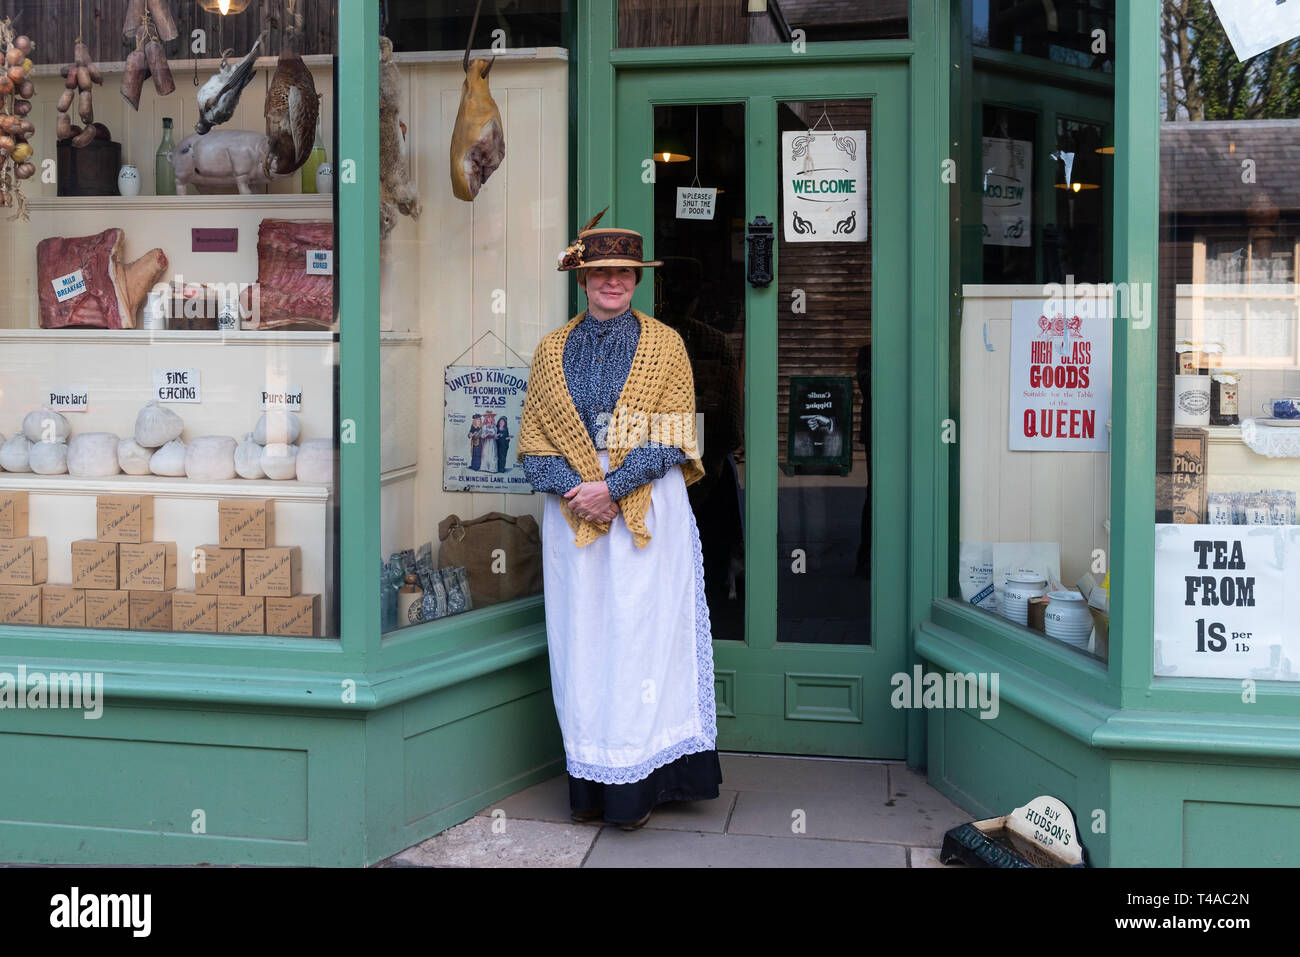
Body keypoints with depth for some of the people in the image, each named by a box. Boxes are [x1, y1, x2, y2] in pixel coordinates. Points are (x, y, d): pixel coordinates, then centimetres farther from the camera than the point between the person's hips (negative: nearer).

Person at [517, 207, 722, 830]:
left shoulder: (664, 345, 4)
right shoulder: (553, 350, 10)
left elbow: (671, 439, -4)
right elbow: (534, 443, 5)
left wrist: (611, 486, -15)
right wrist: (574, 489, -13)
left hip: (648, 512, -2)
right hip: (572, 513, 2)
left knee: (640, 636, -3)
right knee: (580, 639, 3)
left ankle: (638, 783, 5)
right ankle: (589, 782, 12)